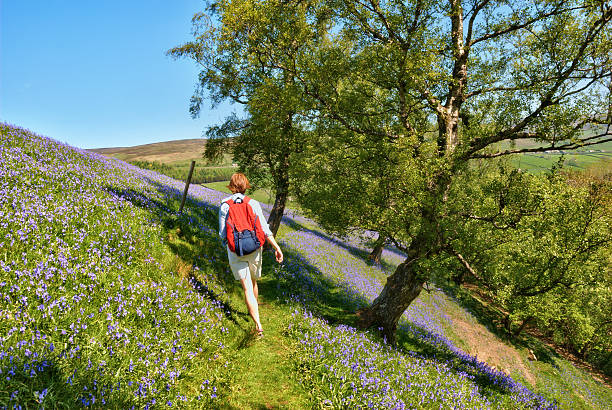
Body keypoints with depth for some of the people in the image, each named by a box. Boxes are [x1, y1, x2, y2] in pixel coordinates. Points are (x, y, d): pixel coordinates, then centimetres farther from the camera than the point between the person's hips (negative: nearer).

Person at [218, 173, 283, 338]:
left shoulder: (225, 205, -5)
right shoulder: (253, 204, -5)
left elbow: (223, 234, -2)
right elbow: (265, 229, -9)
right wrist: (277, 247, -7)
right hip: (254, 249, 2)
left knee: (247, 288, -2)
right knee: (253, 282, 24)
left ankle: (258, 324, -11)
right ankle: (254, 310, 47)